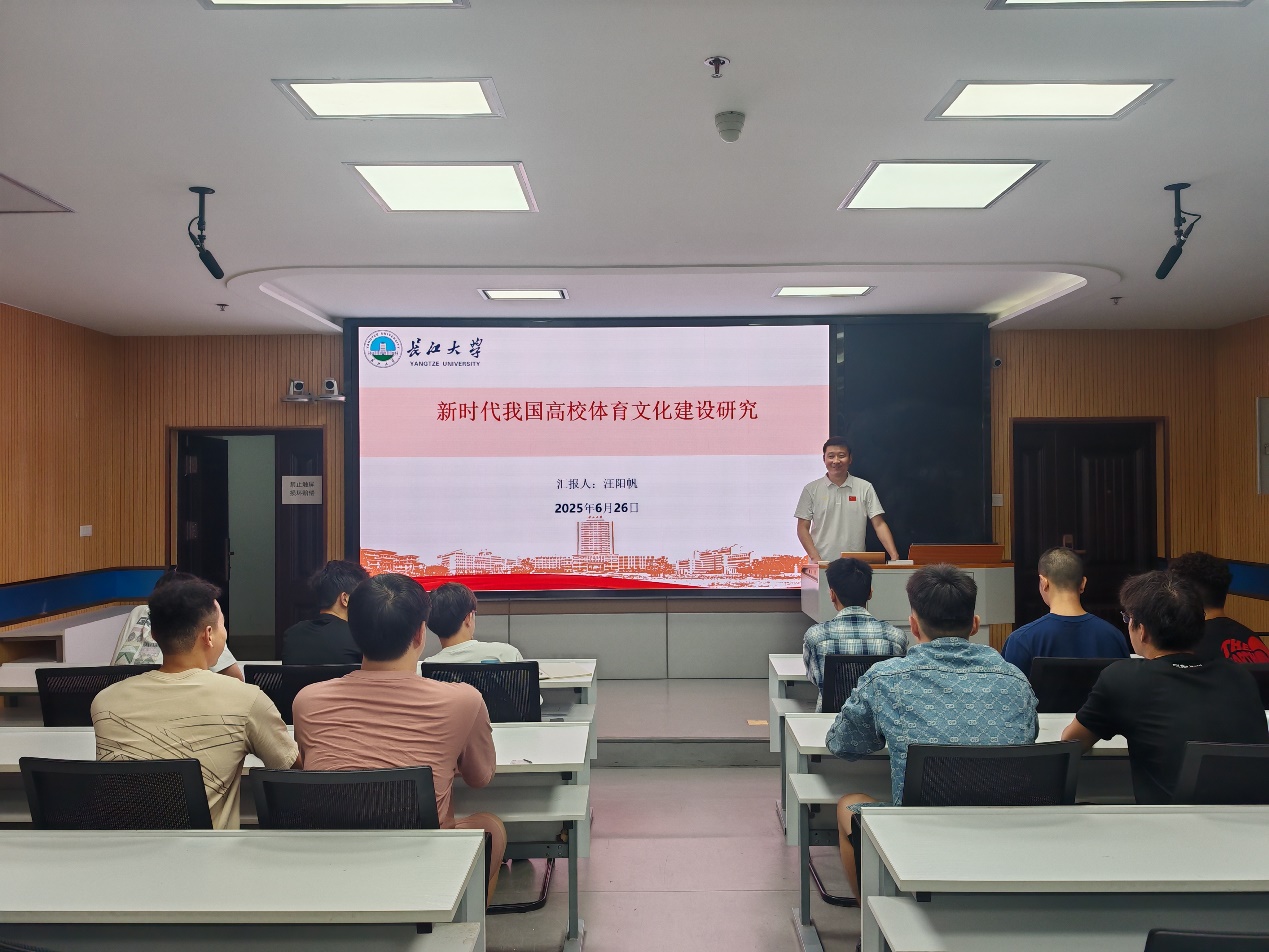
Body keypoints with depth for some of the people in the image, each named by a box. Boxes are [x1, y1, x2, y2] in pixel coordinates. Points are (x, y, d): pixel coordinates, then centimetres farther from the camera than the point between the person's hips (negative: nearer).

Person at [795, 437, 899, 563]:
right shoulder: (811, 489, 5)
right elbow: (803, 528, 4)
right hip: (822, 564, 0)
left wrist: (894, 556, -9)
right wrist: (815, 558, -9)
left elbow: (879, 525, 2)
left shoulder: (865, 488, 5)